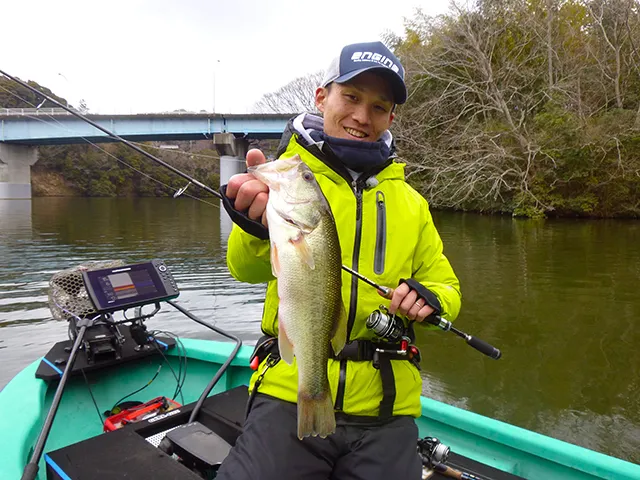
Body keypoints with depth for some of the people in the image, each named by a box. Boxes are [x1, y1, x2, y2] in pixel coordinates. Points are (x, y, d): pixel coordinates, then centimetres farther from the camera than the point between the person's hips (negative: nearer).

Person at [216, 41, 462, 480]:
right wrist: (262, 228, -39)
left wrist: (429, 298, -8)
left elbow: (447, 287, 15)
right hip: (289, 393, -3)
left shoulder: (410, 201, 11)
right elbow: (247, 267, -16)